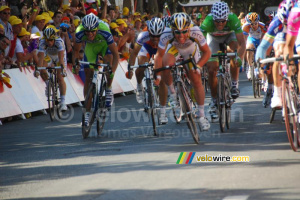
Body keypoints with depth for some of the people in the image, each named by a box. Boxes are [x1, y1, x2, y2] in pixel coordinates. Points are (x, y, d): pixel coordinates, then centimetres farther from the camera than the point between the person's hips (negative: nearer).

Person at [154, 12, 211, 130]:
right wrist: (157, 75, -36)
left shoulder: (195, 33, -39)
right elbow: (159, 55, -28)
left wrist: (198, 66, -36)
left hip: (191, 51, 0)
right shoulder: (166, 35, -39)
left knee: (196, 82, -6)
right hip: (174, 49, 0)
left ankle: (201, 115, 10)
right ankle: (172, 93, -4)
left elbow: (206, 52, -24)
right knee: (166, 65, -32)